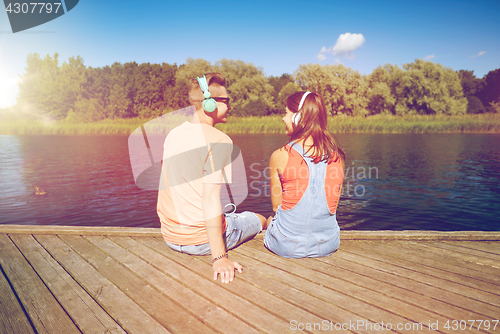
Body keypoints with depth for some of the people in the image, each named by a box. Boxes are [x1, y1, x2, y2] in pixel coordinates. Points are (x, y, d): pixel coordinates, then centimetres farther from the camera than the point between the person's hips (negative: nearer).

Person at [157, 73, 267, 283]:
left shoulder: (173, 134, 3)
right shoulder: (219, 140, -19)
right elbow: (210, 199, -26)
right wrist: (219, 257, -24)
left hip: (170, 237, 7)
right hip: (200, 241, -7)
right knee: (258, 219, 20)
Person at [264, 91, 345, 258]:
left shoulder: (280, 156, -14)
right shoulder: (337, 156, -5)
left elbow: (276, 206, -3)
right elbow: (333, 206, 4)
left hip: (286, 246, -3)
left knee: (271, 219, 29)